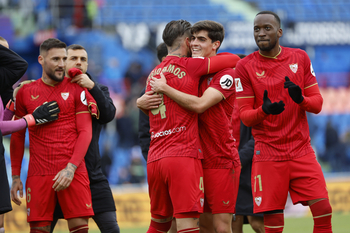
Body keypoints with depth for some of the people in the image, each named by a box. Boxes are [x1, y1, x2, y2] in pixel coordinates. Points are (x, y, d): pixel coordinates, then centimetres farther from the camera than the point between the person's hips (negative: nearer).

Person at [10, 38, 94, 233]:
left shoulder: (77, 89, 4)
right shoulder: (26, 92, 10)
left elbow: (85, 132, 0)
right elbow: (17, 136, 14)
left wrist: (71, 168, -12)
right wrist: (15, 176, 8)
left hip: (73, 172, -1)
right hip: (38, 173, 1)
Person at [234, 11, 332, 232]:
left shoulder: (300, 58, 6)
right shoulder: (245, 66, -1)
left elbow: (317, 103, 6)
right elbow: (245, 116, -2)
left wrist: (301, 99, -17)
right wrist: (263, 111, -24)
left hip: (302, 151, 2)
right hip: (268, 154, -2)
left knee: (323, 211, -10)